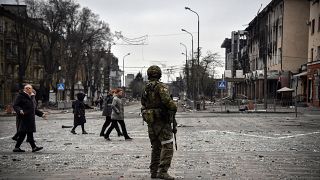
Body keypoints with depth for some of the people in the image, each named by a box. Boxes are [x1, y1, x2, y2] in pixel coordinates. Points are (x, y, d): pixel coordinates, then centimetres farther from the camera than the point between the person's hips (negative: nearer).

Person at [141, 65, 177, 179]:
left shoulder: (145, 89, 13)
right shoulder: (161, 87, -11)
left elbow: (143, 106, 17)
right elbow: (167, 100, -24)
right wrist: (174, 108, -6)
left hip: (150, 123, 8)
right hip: (162, 122, -8)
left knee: (155, 147, 15)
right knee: (167, 147, -6)